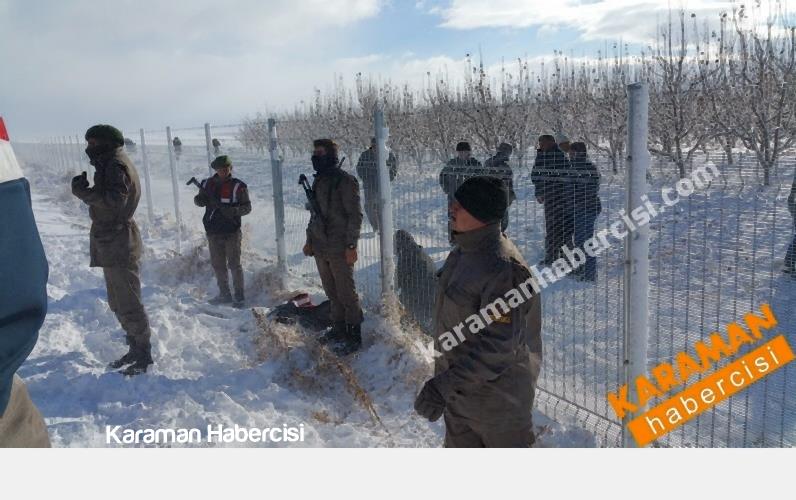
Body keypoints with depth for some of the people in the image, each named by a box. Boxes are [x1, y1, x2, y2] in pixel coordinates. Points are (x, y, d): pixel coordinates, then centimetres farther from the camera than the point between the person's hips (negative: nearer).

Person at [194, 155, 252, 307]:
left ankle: (239, 296, 8)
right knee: (218, 265, 13)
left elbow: (247, 207, -6)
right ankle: (224, 294, 26)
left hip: (232, 233, -5)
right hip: (213, 232, 5)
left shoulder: (238, 186, -6)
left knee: (234, 264, -1)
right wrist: (199, 199, -7)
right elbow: (199, 200, 17)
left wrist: (233, 210, -23)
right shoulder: (208, 184, 6)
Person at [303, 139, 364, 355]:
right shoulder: (318, 181, 14)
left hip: (340, 249, -7)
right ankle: (338, 328, 26)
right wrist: (310, 240, 20)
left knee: (346, 293, -1)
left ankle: (354, 334, 9)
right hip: (320, 248, 8)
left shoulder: (345, 180, -11)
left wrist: (351, 246, -16)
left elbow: (355, 215, -13)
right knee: (332, 293, 14)